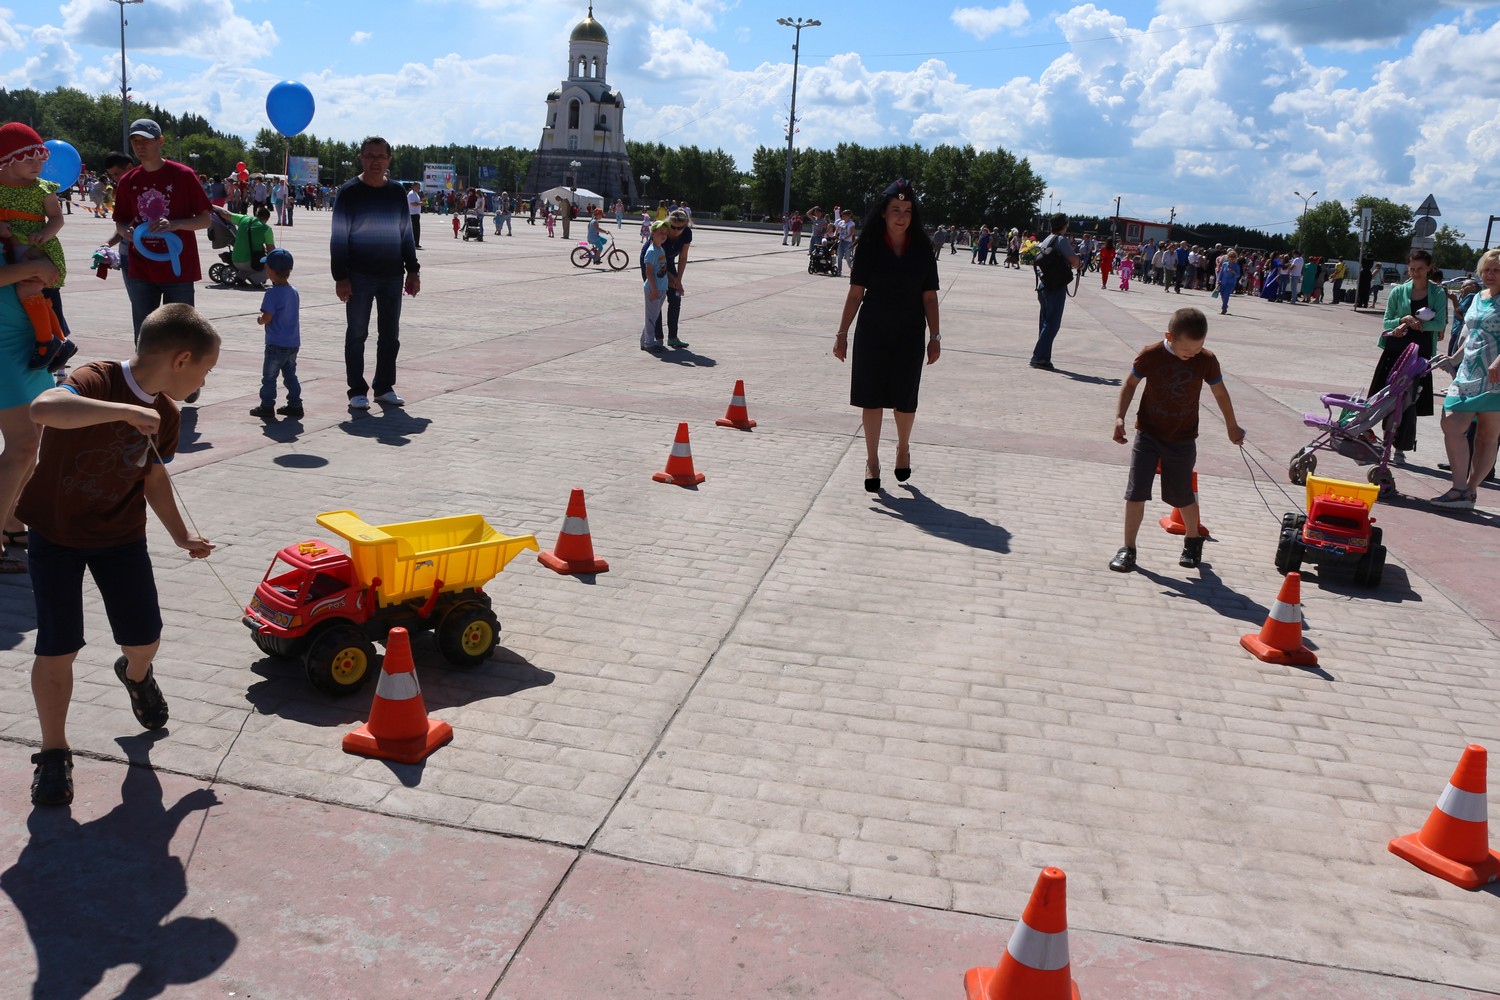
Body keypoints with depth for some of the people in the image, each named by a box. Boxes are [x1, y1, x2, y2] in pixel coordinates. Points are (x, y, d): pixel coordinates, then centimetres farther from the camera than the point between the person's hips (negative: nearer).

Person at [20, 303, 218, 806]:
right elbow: (43, 408, -46)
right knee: (58, 649, -5)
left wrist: (181, 535, 20)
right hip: (56, 532, -5)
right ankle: (54, 752, 14)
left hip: (120, 534, 5)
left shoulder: (164, 414, -2)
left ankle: (135, 673, 44)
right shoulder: (97, 381, -23)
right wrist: (126, 411, -46)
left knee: (145, 640, 7)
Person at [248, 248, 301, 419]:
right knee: (290, 375, 15)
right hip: (293, 343, 7)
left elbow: (267, 317, -20)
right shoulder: (294, 292, 7)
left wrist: (259, 319, 2)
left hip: (276, 344, -7)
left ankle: (267, 407, 7)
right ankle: (295, 405, 16)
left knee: (269, 376, 3)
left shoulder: (272, 293, -17)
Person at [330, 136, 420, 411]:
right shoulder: (350, 192, -3)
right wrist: (340, 276, -11)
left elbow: (406, 234, 16)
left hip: (392, 275, 4)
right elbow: (339, 238, -4)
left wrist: (412, 270, 9)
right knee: (357, 334, 1)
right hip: (359, 276, -4)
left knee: (390, 335, 8)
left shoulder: (397, 193, 9)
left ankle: (384, 387, 19)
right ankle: (357, 391, 7)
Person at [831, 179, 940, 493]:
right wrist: (842, 333, -3)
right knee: (872, 398, 2)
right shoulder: (869, 246, -3)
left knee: (905, 400, 7)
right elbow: (855, 293, -1)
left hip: (909, 336, 1)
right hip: (872, 333, -1)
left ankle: (903, 448, 33)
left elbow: (929, 297, 2)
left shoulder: (922, 249, 0)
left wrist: (934, 336, -1)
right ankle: (872, 460, 14)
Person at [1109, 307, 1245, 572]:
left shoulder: (1207, 361, -11)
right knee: (1136, 492, -5)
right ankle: (1128, 548, 7)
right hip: (1148, 435, 0)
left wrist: (1232, 428, 18)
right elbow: (1130, 384, 2)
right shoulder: (1150, 356, -15)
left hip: (1183, 441, 1)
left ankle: (1192, 540, 36)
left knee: (1182, 495, 11)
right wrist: (1119, 417, -6)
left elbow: (1220, 394, 5)